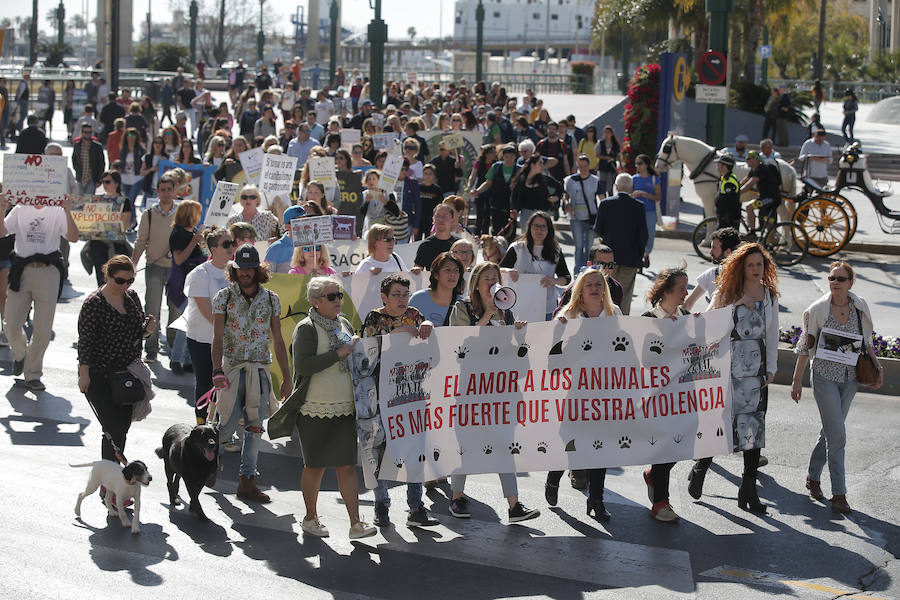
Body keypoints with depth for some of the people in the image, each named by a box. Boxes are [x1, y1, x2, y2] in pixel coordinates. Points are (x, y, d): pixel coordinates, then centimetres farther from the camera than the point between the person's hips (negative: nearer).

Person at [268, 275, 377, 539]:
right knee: (315, 465, 4)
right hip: (316, 410, -5)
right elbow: (303, 365, -21)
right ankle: (311, 518, 20)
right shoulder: (306, 328, -7)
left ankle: (356, 523, 1)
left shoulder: (344, 324, 14)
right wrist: (339, 353, -22)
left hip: (345, 409, 5)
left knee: (347, 465, 2)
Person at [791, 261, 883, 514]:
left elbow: (866, 343, 14)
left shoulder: (860, 307, 2)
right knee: (837, 435, -9)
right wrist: (797, 381, -3)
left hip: (850, 377, 4)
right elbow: (805, 347, -3)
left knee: (831, 429, 12)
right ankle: (839, 493, -5)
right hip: (825, 376, -4)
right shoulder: (818, 310, -8)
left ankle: (813, 476, 31)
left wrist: (877, 367, 3)